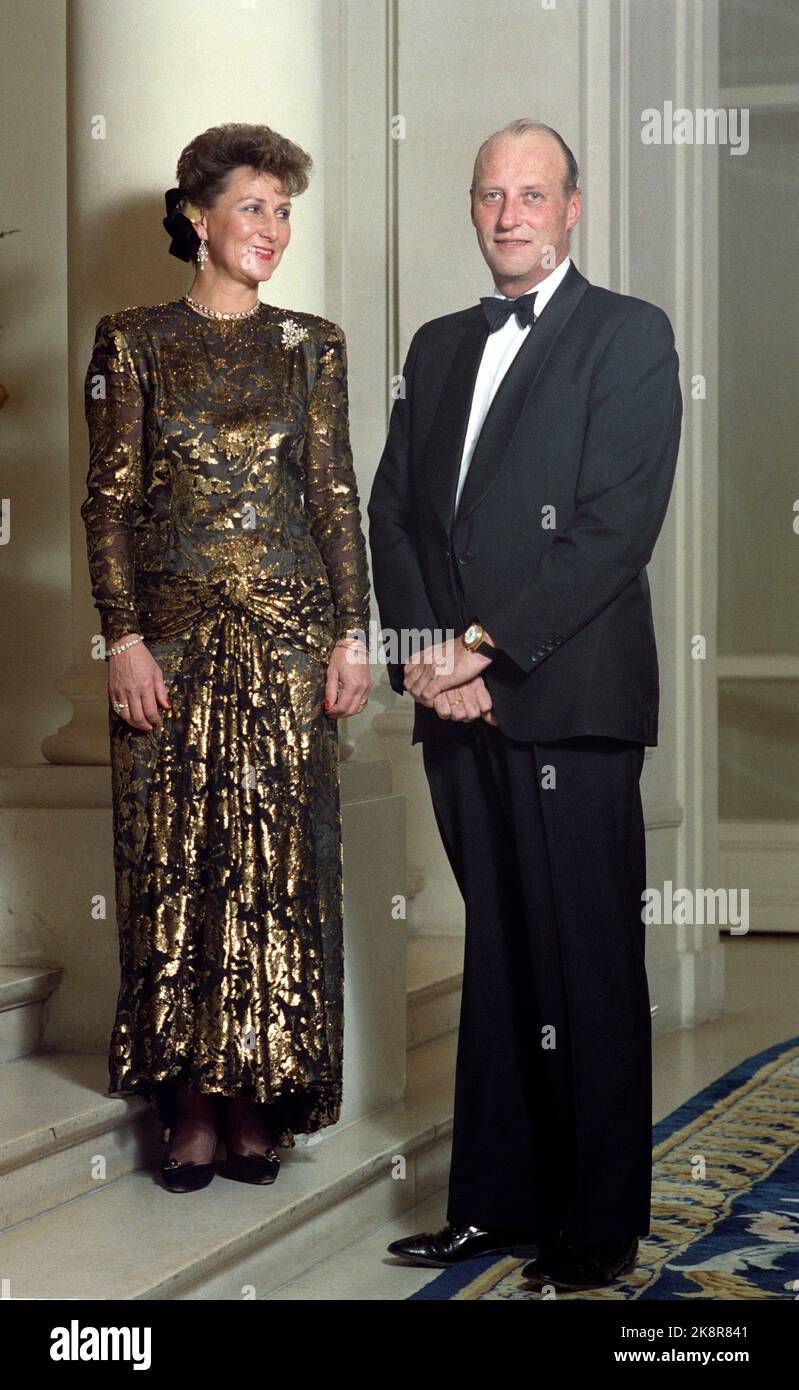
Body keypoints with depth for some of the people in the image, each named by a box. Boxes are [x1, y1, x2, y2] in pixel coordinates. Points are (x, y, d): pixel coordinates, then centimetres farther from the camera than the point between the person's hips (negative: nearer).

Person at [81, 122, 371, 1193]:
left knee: (279, 856, 1)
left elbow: (337, 497, 7)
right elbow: (109, 500, 0)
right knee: (175, 857, 0)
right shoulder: (133, 341, 4)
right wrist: (123, 637, -8)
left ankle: (257, 1098, 10)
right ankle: (190, 1102, 8)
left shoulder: (311, 345, 9)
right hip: (171, 630, -1)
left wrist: (352, 633, 0)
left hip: (288, 627, 1)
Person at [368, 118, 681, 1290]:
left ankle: (600, 1227, 8)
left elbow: (616, 527, -10)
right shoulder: (440, 346, 19)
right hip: (460, 706, 6)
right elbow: (395, 509, 14)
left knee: (588, 968, -1)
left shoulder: (629, 336, -1)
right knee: (495, 959, 11)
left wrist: (487, 652, -13)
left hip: (568, 699, -6)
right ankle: (496, 1201, 19)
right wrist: (422, 654, -2)